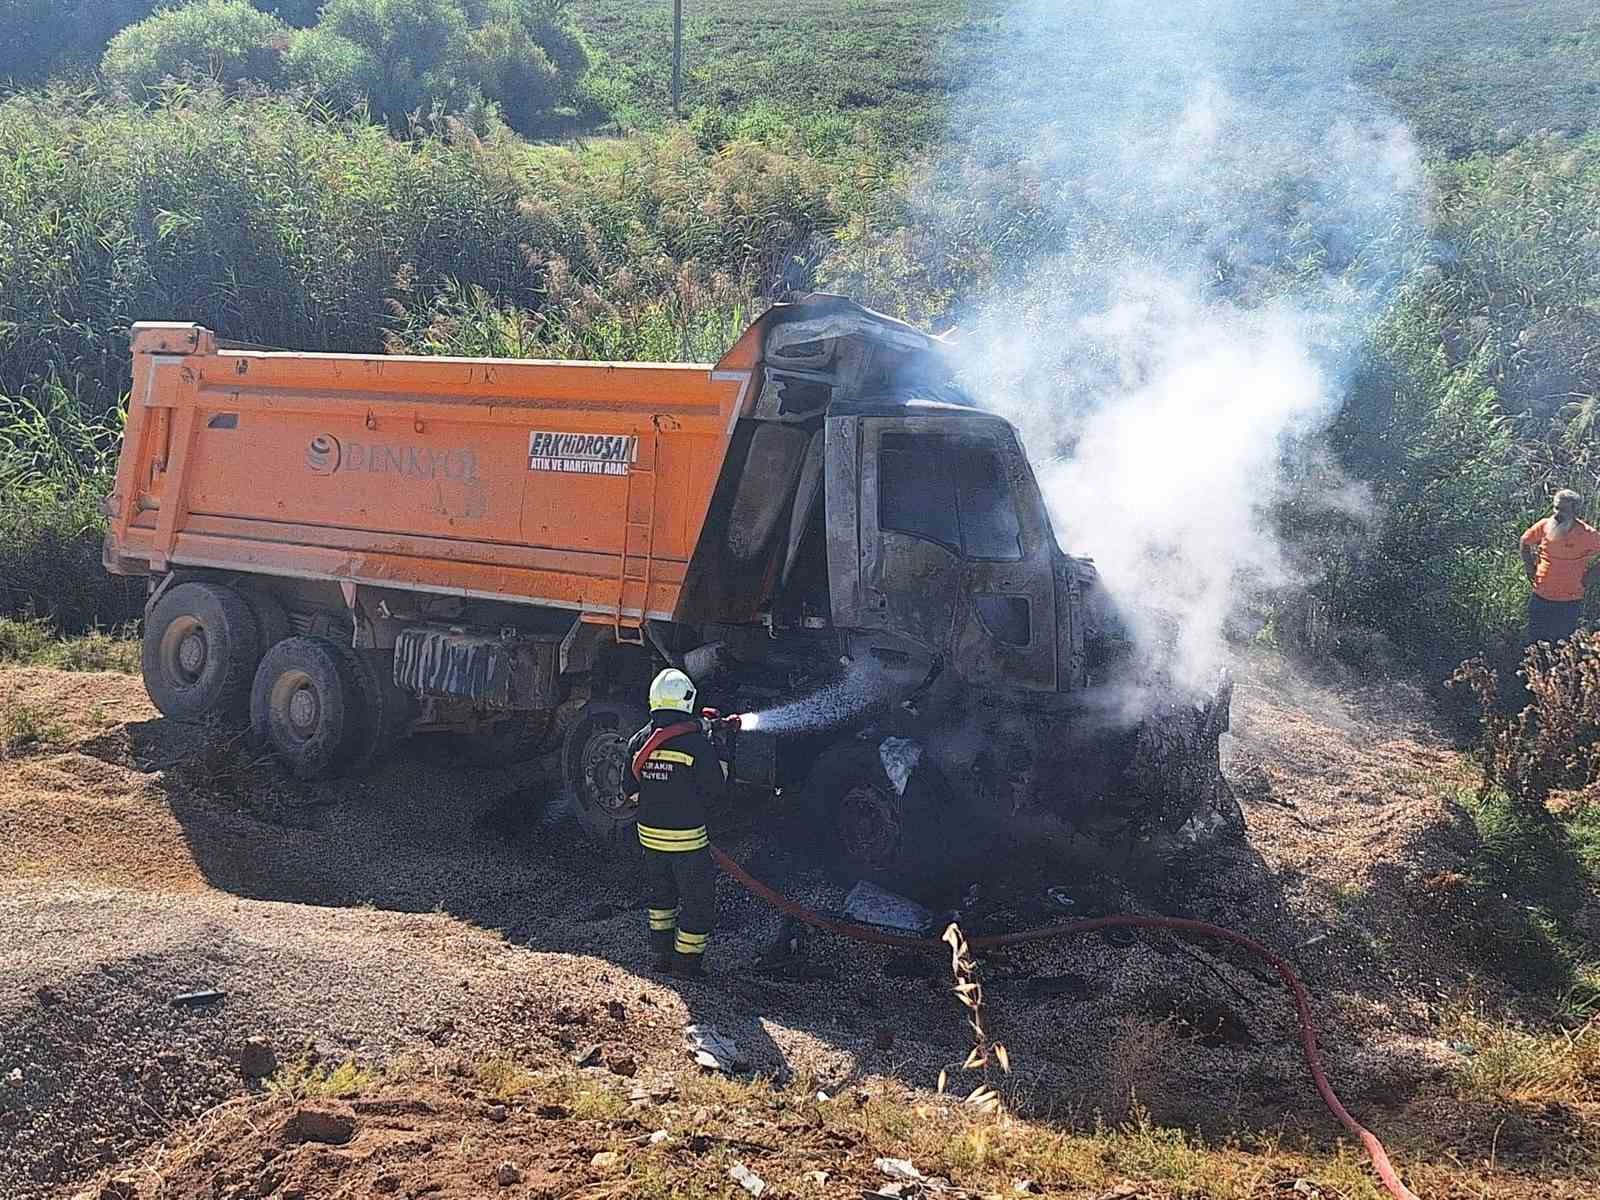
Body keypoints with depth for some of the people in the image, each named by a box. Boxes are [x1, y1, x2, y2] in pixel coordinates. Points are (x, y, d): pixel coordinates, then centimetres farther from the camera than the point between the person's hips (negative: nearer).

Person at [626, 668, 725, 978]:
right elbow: (715, 786, -9)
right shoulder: (695, 741, -17)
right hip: (687, 836, -6)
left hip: (648, 833, 6)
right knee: (698, 900, 8)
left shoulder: (639, 741, 0)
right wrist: (721, 755, 6)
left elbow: (631, 787, 9)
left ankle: (662, 956, 29)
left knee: (661, 893, 23)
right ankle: (687, 964, 11)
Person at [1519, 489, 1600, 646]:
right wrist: (1530, 568, 7)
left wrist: (1587, 577, -6)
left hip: (1570, 602, -2)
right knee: (1535, 645, 14)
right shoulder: (1544, 526, -7)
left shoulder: (1587, 534, -15)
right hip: (1540, 598, 2)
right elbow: (1525, 542, 12)